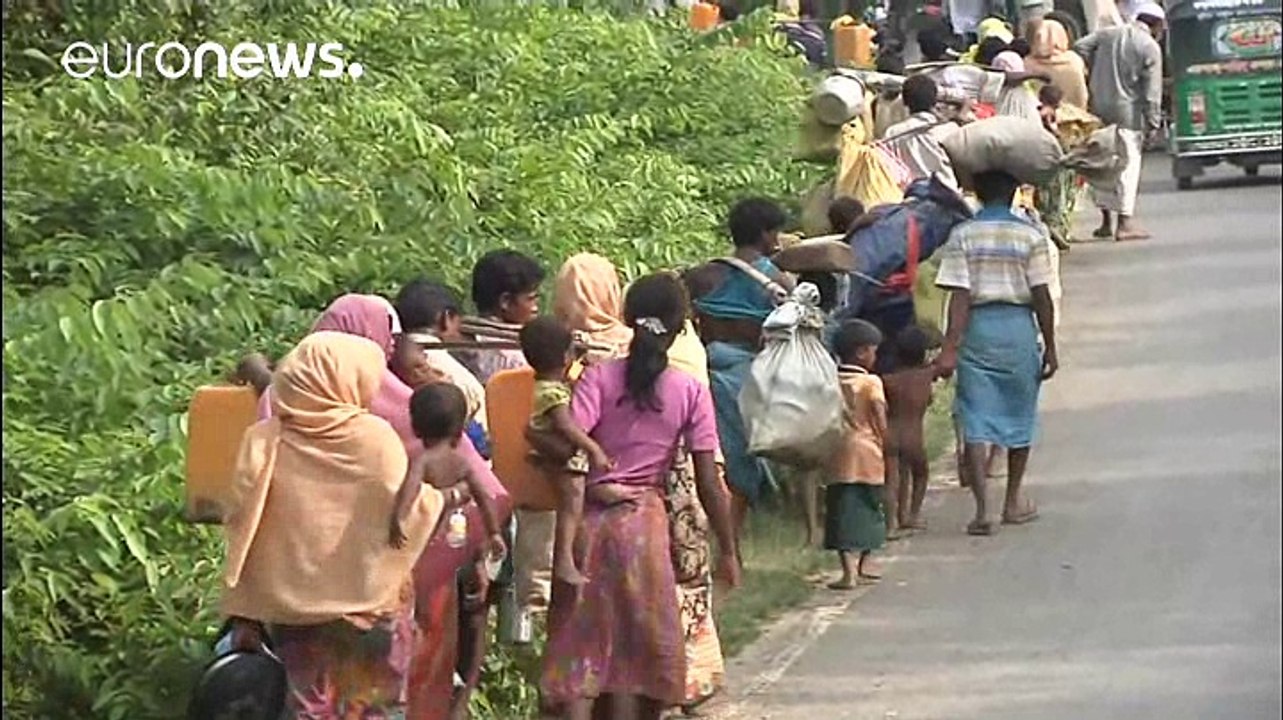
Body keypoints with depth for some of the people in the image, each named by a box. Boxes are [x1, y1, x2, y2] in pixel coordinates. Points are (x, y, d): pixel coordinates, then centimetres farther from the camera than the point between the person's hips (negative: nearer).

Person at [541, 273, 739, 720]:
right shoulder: (690, 391, -2)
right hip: (645, 521, 0)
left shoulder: (600, 377, -4)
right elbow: (708, 483, -3)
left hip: (590, 517, 0)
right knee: (633, 646, 11)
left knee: (579, 646, 4)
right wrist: (727, 549, 4)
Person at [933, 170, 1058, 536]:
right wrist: (1050, 347, 3)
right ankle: (1013, 502, 26)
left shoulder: (962, 236, -3)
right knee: (1020, 417, 16)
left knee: (975, 423, 1)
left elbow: (959, 296, -9)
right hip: (1018, 327, 0)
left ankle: (981, 510, -9)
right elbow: (1042, 297, -4)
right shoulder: (1030, 235, -3)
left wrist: (951, 347, -9)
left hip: (977, 328, 0)